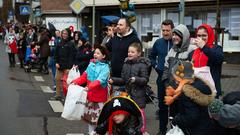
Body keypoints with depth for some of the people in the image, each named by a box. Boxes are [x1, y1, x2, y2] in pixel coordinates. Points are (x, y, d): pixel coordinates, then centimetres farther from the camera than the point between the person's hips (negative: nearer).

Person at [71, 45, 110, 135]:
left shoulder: (105, 67, -15)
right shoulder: (91, 64, 5)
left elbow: (100, 80, -27)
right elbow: (84, 76, 5)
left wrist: (89, 87, -40)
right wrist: (75, 82, -10)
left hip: (100, 96, -6)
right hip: (90, 94, 7)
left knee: (99, 117, -2)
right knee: (89, 115, 16)